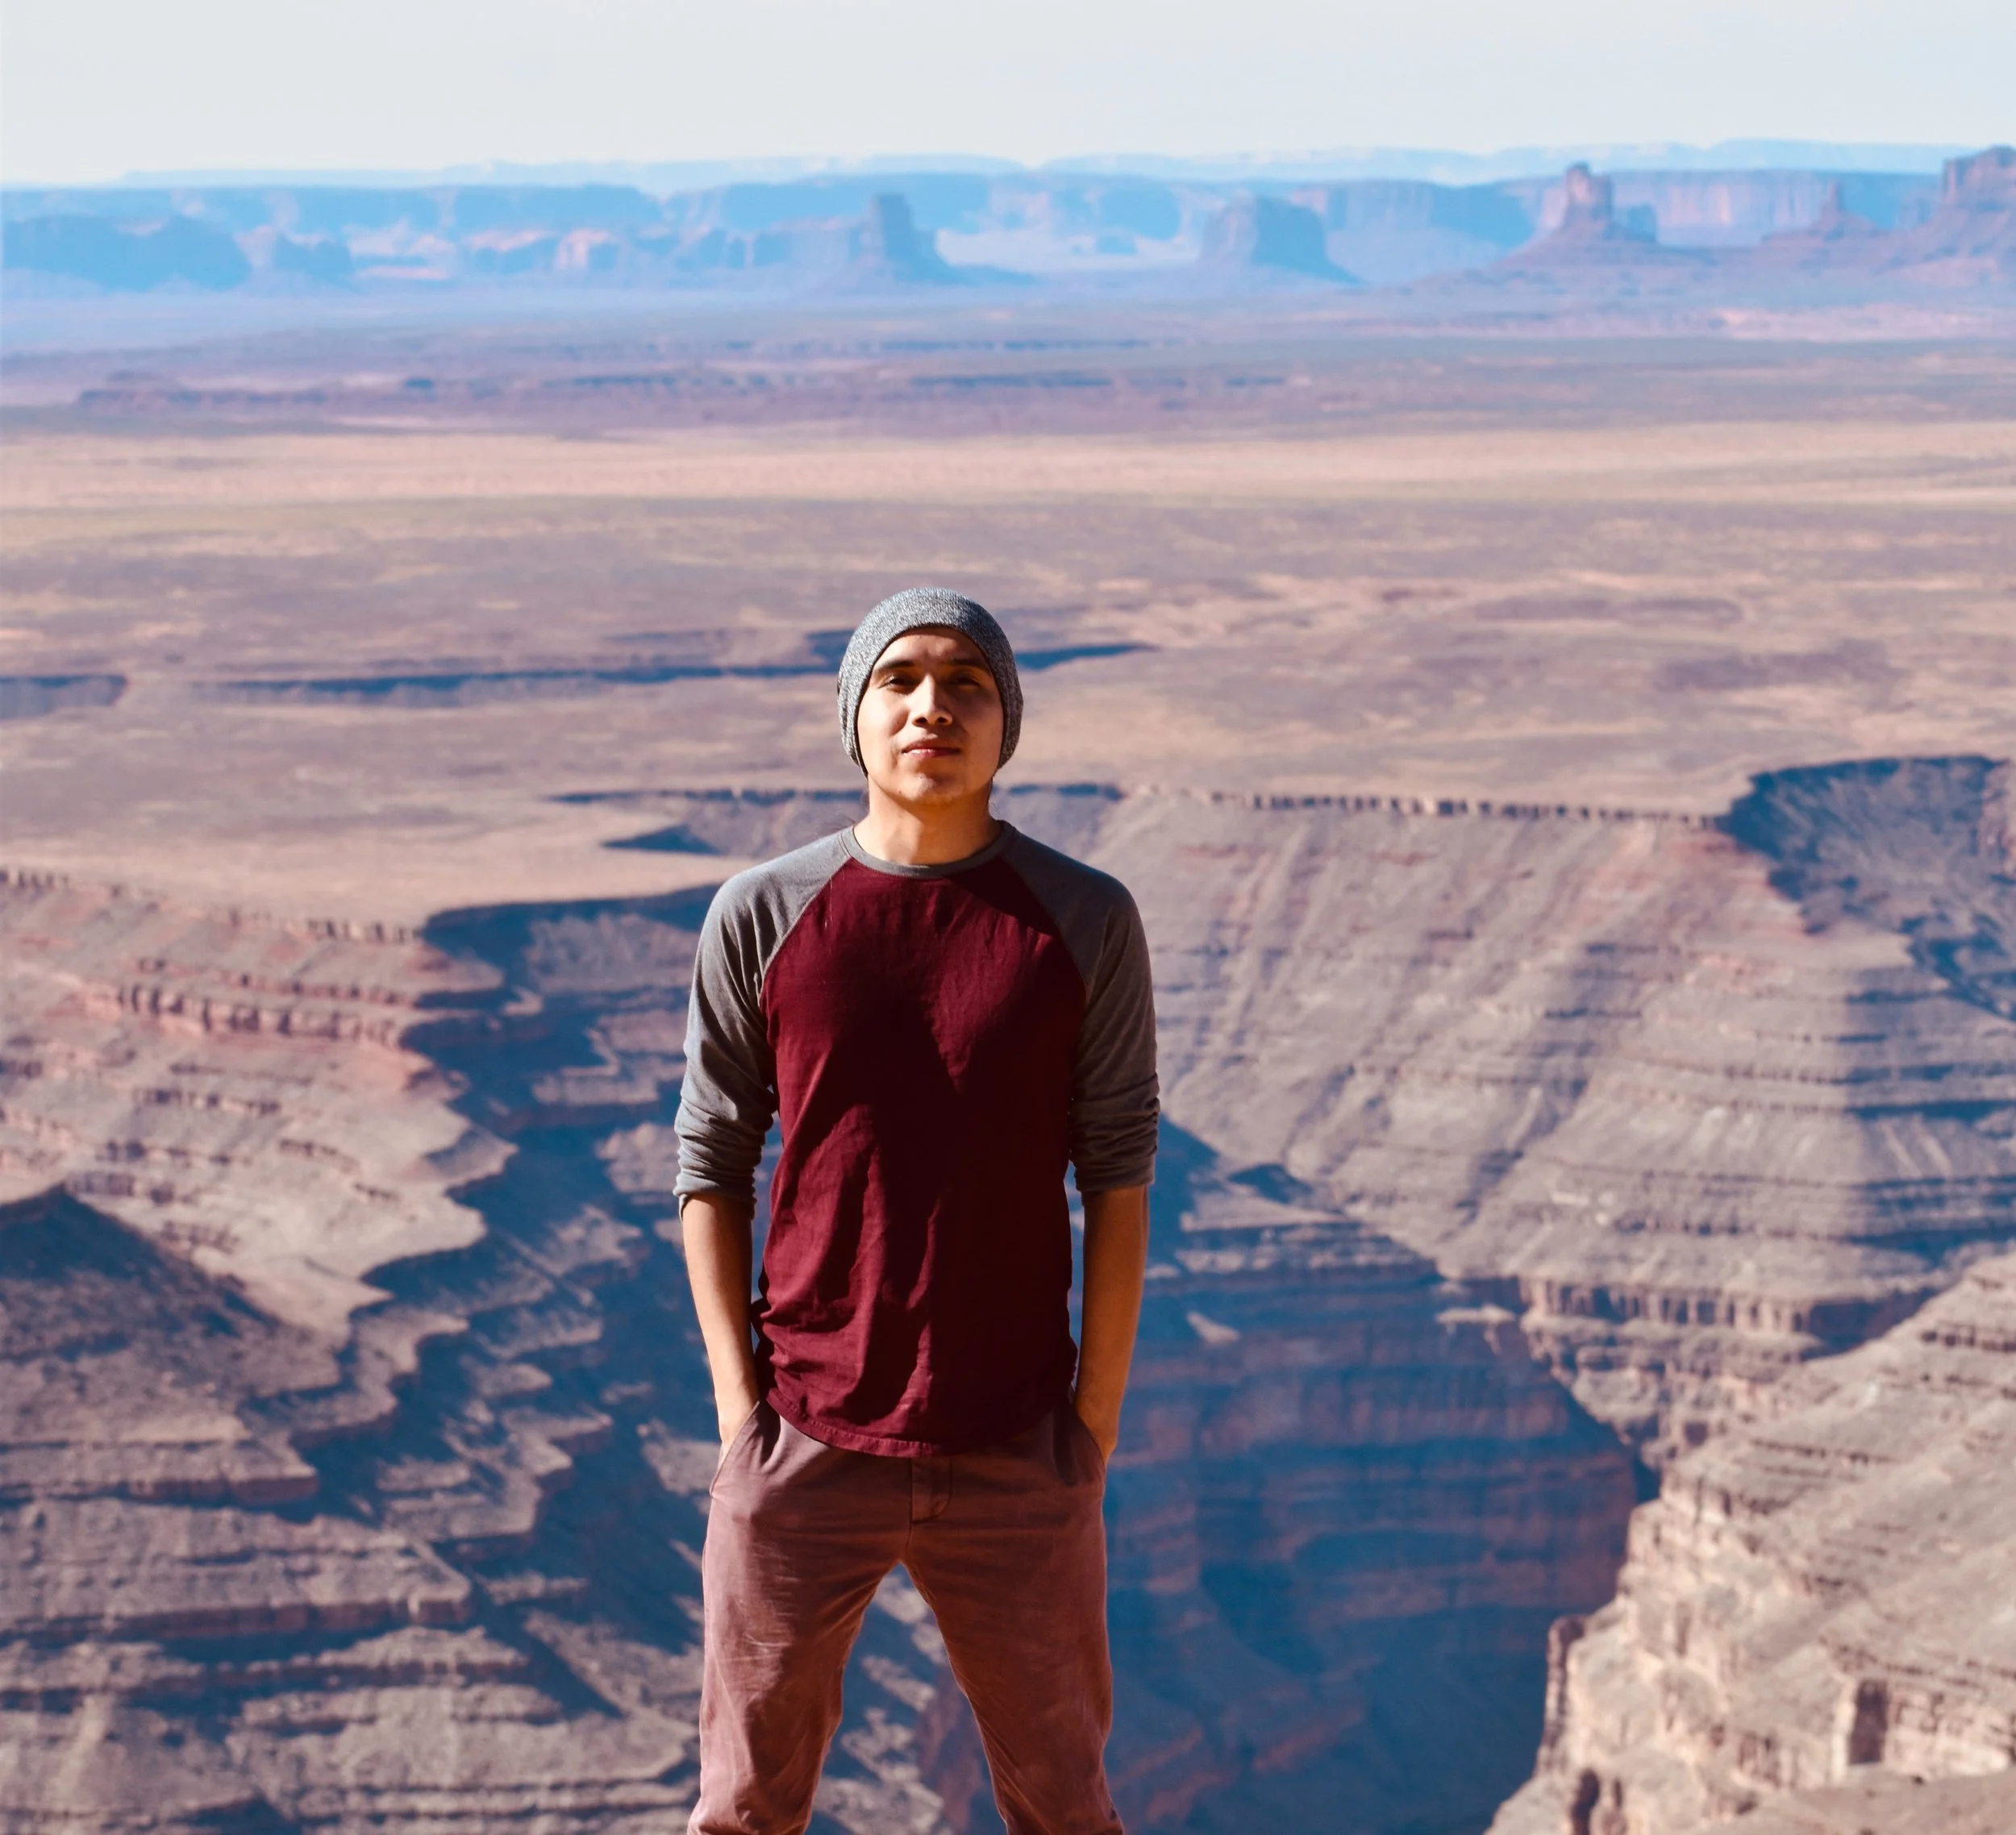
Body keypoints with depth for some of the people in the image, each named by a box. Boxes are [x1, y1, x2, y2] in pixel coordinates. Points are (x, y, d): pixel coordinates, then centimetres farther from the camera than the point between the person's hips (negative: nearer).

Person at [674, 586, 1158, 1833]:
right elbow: (713, 1167, 4)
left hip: (1016, 1459, 0)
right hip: (805, 1450, 0)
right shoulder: (760, 920, -2)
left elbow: (1119, 1179, 0)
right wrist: (739, 1401, -2)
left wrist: (1097, 1416, -3)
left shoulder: (1086, 924, -3)